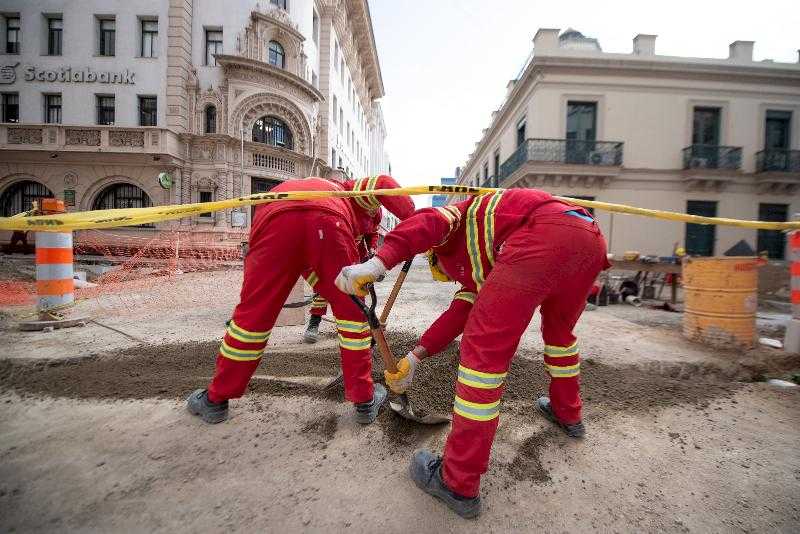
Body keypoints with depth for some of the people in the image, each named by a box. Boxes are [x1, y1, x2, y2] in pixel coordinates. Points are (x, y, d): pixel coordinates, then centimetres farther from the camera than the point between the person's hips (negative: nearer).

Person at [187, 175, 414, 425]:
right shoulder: (353, 193, 38)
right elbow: (383, 184, 15)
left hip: (274, 217, 4)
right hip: (327, 219, -3)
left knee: (254, 313, 14)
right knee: (352, 312, 12)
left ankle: (216, 399, 32)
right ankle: (365, 400, 23)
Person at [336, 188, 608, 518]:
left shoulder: (461, 220, 22)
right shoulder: (476, 265, 37)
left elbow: (431, 222, -4)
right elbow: (462, 313, 28)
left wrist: (379, 261, -17)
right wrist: (415, 356, 27)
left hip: (546, 233, -10)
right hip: (591, 236, 10)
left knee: (485, 350, -6)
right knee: (559, 330, 33)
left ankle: (459, 484, 4)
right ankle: (567, 413, 51)